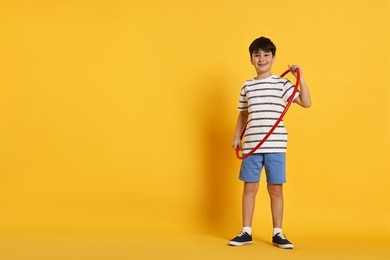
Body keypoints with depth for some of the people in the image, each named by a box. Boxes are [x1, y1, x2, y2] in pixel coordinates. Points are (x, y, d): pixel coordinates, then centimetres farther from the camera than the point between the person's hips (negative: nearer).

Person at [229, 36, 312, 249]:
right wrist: (237, 137, 13)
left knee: (275, 189, 4)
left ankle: (277, 233, 15)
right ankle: (246, 232, 16)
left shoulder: (282, 84, 2)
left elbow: (306, 103, -3)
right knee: (249, 188, 5)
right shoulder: (247, 86, 10)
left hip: (275, 145, -2)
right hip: (251, 145, 2)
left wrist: (300, 77, -10)